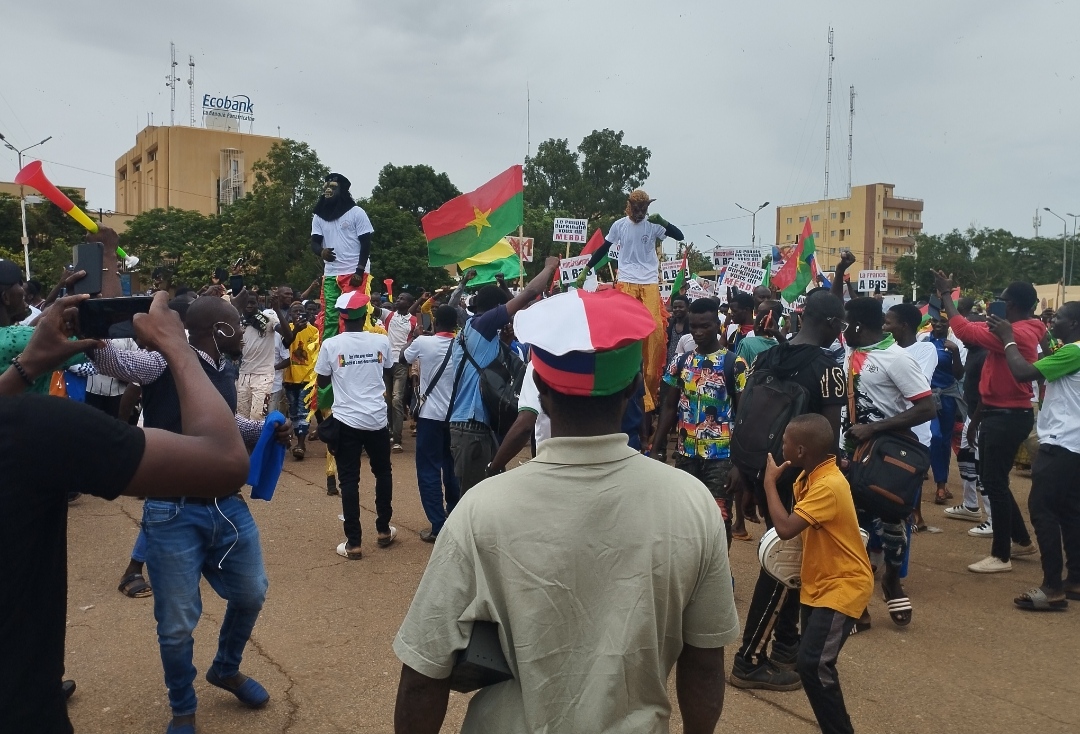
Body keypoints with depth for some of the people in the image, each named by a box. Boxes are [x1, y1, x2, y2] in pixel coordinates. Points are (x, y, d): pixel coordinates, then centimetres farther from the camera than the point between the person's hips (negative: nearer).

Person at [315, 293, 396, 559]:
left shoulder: (330, 345, -9)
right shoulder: (382, 341, -3)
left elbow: (321, 382, 2)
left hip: (346, 420, -2)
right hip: (377, 418, 2)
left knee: (349, 480, 4)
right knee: (383, 472, 19)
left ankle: (353, 543, 5)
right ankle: (383, 530, 29)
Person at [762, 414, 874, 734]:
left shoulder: (829, 485, -26)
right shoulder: (810, 476, 3)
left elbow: (785, 528, -31)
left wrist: (770, 482, -20)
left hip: (843, 586, -9)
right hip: (818, 584, 9)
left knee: (813, 665, -17)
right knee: (812, 662, 12)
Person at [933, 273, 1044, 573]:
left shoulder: (1016, 333, -21)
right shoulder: (1019, 330, 11)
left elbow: (966, 330, -25)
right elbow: (976, 330, 13)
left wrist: (946, 295, -14)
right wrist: (947, 298, 6)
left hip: (1008, 416, -11)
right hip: (1000, 413, 11)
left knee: (994, 482, -3)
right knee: (992, 479, 18)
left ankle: (1001, 556, 7)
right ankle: (1021, 540, 31)